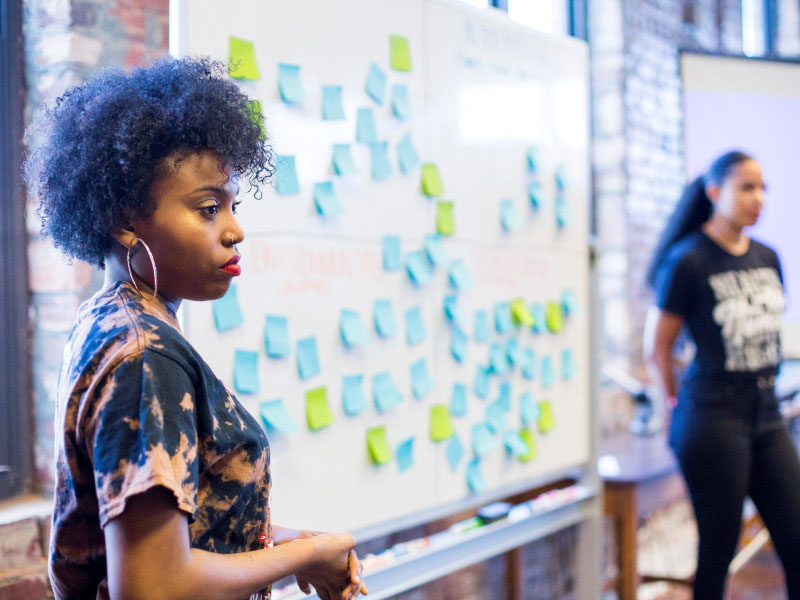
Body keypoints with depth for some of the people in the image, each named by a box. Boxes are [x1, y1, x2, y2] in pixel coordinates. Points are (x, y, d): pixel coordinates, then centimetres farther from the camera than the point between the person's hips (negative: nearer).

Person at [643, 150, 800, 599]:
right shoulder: (688, 260, -10)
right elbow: (656, 347, -5)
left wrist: (761, 391, 16)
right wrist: (681, 403, 6)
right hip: (714, 419, -6)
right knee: (718, 553, 3)